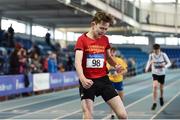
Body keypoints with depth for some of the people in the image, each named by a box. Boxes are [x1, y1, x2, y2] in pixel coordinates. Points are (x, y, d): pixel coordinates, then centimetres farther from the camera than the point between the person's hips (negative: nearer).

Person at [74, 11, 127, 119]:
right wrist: (83, 79, -36)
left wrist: (116, 65, 1)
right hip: (88, 82, -4)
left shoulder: (105, 39, 8)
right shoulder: (82, 39, -7)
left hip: (104, 80, 4)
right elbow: (78, 62, -17)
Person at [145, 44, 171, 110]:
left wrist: (165, 66, -32)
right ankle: (154, 103, -15)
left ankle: (161, 97, 48)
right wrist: (147, 68, -11)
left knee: (161, 88, 15)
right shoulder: (151, 55, -12)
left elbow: (169, 63, -10)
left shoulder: (163, 55, -15)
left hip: (162, 74, 1)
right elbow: (149, 62, 8)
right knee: (155, 87, -21)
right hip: (155, 73, -1)